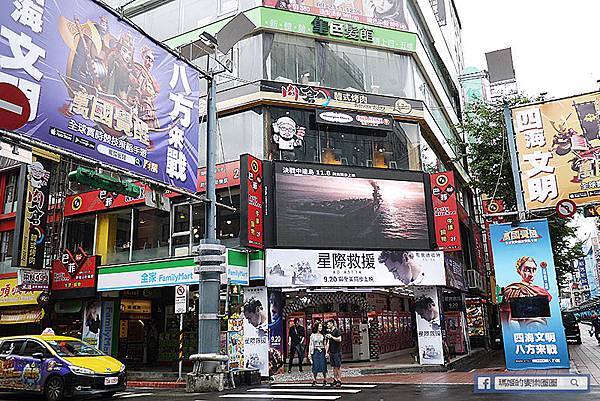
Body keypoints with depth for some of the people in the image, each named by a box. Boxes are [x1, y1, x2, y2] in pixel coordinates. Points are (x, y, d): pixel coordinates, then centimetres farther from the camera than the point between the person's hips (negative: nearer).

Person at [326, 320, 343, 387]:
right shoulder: (329, 332, 14)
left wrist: (331, 337, -16)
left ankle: (339, 380, -1)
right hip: (331, 351, 7)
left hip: (337, 351, -7)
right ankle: (335, 380, 16)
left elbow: (339, 339, -18)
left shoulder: (337, 331, -9)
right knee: (334, 366, 10)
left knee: (338, 366, -4)